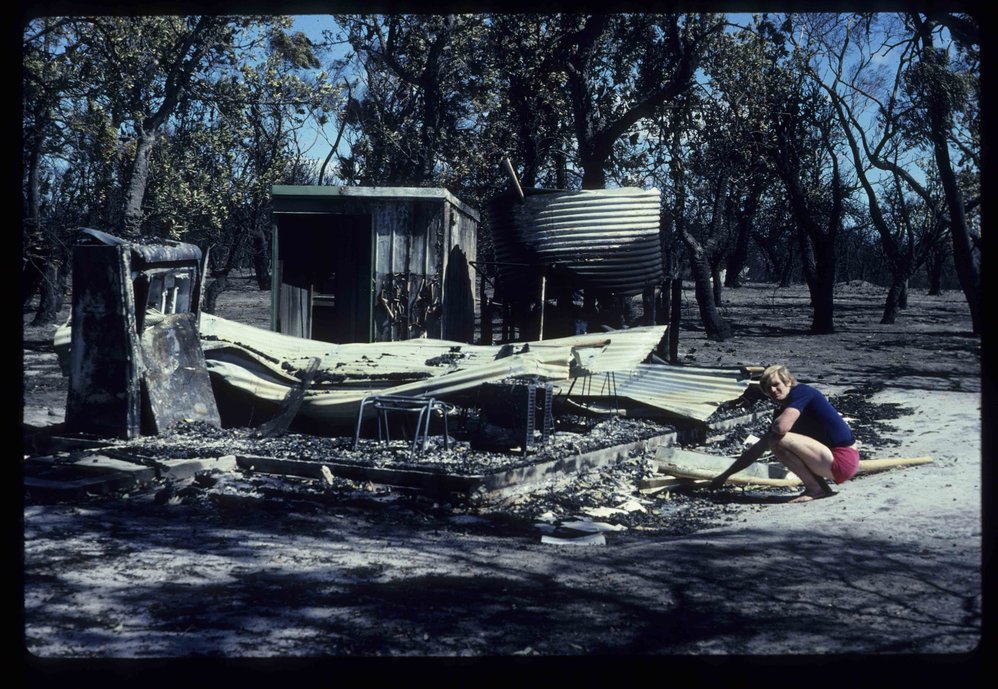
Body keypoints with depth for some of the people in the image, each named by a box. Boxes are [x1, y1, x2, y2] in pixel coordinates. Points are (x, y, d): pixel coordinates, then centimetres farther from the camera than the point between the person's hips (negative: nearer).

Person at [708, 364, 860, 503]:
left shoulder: (801, 391, -10)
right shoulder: (784, 411, 14)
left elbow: (781, 427, -28)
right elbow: (758, 448, 18)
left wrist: (772, 427, -1)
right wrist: (725, 475, 19)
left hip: (842, 461, -9)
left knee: (777, 440, -18)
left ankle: (814, 488, -6)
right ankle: (822, 488, 11)